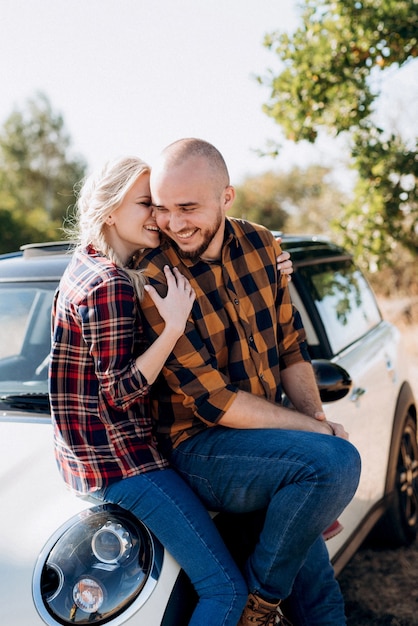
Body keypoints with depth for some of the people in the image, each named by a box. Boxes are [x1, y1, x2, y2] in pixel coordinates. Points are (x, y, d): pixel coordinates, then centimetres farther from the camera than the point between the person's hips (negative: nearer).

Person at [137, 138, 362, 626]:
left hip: (265, 439, 6)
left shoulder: (260, 246, 1)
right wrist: (321, 431, -18)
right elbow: (215, 402, -20)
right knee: (338, 461, -28)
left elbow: (291, 350, 9)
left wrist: (318, 417, -6)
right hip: (199, 447, -6)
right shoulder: (154, 279, -18)